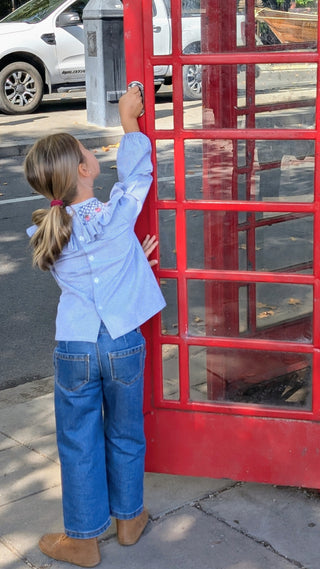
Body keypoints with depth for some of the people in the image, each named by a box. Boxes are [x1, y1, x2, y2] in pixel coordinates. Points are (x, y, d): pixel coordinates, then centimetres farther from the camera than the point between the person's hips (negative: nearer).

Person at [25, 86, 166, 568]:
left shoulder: (44, 235, -7)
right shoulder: (119, 213, -16)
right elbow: (136, 170, 4)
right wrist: (128, 117, 14)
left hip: (74, 349, 1)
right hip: (125, 345, 0)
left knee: (79, 443, 14)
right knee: (125, 436, 19)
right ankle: (129, 518, 37)